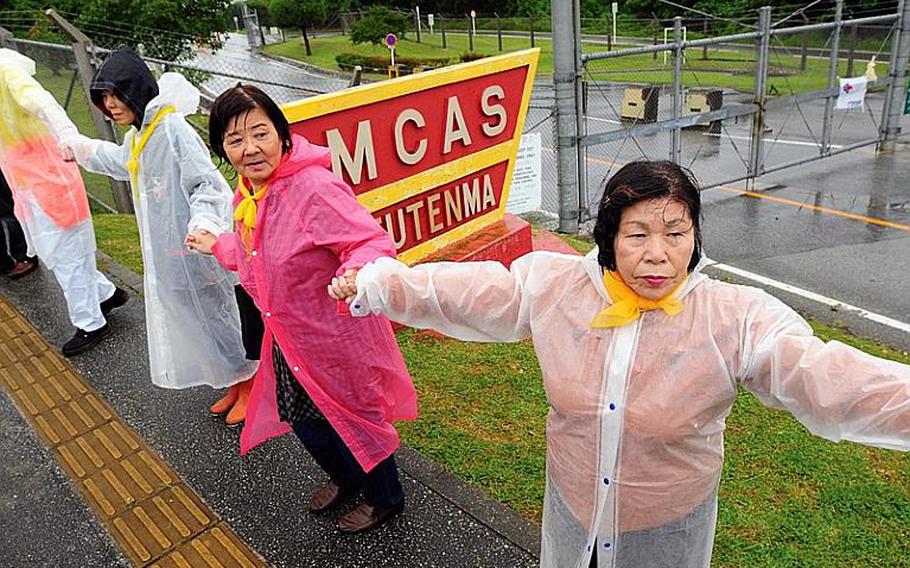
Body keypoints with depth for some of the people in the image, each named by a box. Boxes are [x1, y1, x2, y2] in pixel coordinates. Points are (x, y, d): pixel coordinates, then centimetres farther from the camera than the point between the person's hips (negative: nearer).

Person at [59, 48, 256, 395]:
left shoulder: (173, 128, -17)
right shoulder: (137, 137, 12)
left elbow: (208, 183, -24)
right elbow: (118, 161, 36)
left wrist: (204, 223, -40)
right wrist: (79, 147, 50)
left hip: (191, 251, -10)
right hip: (164, 254, 10)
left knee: (212, 312, 1)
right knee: (183, 317, 17)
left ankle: (247, 385, 19)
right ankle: (234, 386, 31)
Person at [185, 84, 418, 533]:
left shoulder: (315, 188, -29)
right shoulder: (247, 196, 0)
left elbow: (372, 243, -36)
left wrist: (355, 276, -56)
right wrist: (217, 246, 28)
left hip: (337, 336, -8)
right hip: (290, 338, 9)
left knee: (354, 415, 12)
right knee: (298, 414, 24)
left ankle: (384, 497, 42)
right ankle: (344, 477, 55)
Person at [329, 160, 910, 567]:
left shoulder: (735, 320, -22)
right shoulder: (553, 286, -16)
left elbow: (822, 374, -31)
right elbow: (469, 291, -10)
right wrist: (374, 285, -10)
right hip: (572, 511, 3)